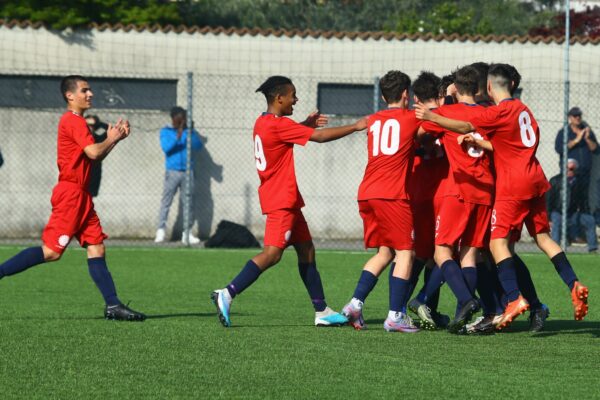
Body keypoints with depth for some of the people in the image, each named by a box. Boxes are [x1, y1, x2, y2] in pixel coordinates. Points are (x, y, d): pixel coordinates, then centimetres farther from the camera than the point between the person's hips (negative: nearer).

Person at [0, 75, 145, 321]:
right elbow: (93, 152, -20)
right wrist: (112, 139, -2)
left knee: (97, 249, 3)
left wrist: (113, 138, 12)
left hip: (81, 196, 10)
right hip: (70, 193, -10)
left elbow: (95, 156, 25)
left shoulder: (76, 121, 20)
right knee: (52, 251, -13)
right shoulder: (73, 121, -11)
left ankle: (113, 306, -1)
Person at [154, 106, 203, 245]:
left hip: (187, 172, 3)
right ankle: (161, 232, -10)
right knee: (166, 201, -8)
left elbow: (198, 146, -2)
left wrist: (191, 133, -18)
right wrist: (178, 136, -25)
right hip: (172, 171, -3)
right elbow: (166, 147, -12)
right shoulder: (166, 132, 4)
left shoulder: (188, 131, 10)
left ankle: (187, 233, 6)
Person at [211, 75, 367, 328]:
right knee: (272, 253, -17)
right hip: (282, 200, -11)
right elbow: (320, 136, -14)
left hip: (286, 200, 11)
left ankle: (321, 311, 14)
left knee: (306, 250, 12)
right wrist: (355, 127, -4)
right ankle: (227, 294, -21)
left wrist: (306, 124, 20)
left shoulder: (263, 122, 11)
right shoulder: (278, 124, -16)